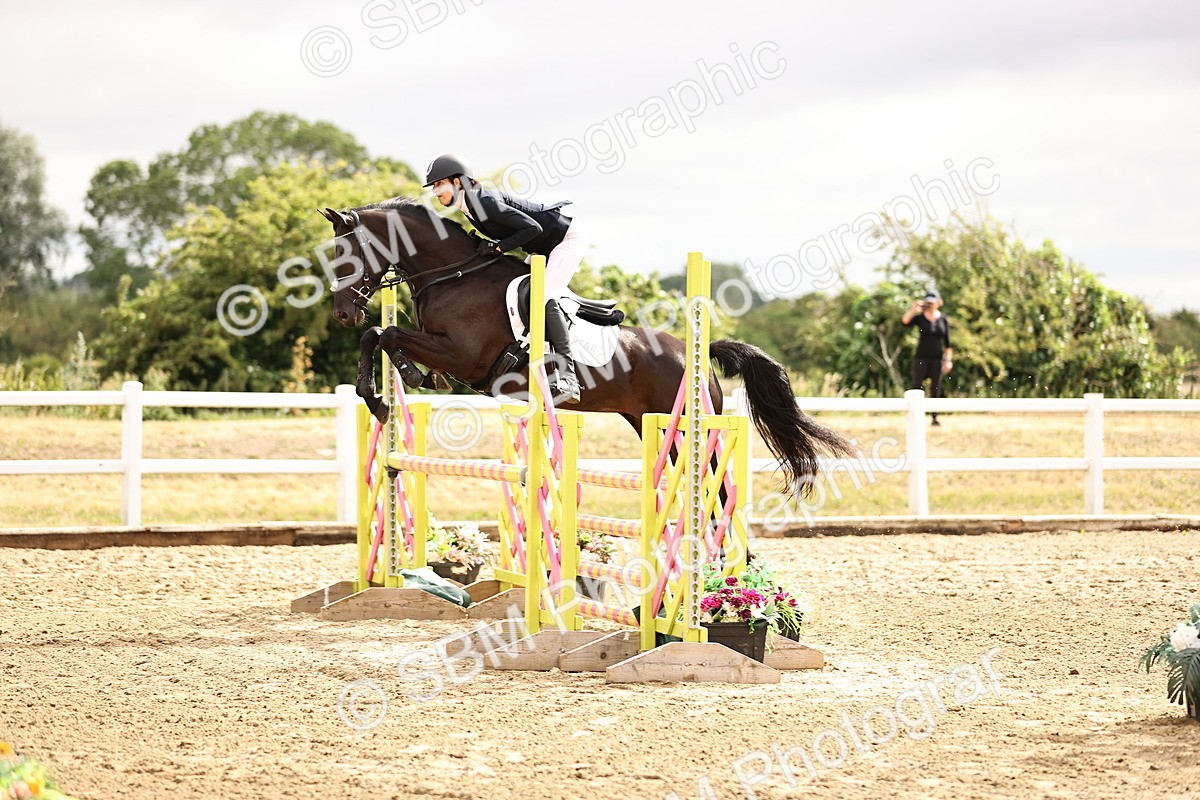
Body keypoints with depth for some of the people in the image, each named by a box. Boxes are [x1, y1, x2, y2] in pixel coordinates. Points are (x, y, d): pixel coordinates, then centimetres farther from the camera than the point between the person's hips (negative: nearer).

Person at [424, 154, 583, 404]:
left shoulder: (486, 203, -26)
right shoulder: (469, 207, 3)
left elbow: (532, 228, -27)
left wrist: (498, 247, -26)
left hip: (566, 239, -11)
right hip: (542, 250, 11)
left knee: (544, 298, -24)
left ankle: (567, 376, -29)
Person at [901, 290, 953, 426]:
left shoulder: (943, 320, 5)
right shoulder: (920, 318, 0)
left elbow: (947, 343, 7)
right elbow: (905, 322, -19)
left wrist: (948, 360, 1)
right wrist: (913, 309, -32)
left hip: (937, 358, 1)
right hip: (921, 357, -1)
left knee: (936, 388, 4)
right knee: (916, 385, -6)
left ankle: (935, 418, 9)